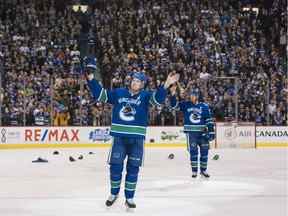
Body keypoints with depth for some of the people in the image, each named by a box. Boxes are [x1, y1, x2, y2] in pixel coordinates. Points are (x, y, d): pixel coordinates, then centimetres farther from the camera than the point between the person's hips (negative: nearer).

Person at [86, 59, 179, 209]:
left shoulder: (145, 96, -1)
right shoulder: (118, 93, 4)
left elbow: (158, 98, -19)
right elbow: (99, 94, 5)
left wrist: (166, 85, -36)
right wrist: (91, 79, -6)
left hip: (137, 138, -1)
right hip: (119, 137, 1)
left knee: (133, 168, 4)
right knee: (115, 166, 3)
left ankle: (129, 197, 14)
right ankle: (114, 193, 23)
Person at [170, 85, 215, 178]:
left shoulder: (204, 106, 2)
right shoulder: (185, 104, 3)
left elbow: (209, 120, 3)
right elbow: (174, 105, -4)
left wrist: (211, 131, -3)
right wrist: (173, 94, -19)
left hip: (202, 132, 1)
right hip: (191, 132, -1)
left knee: (204, 150, 4)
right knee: (193, 151, -3)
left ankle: (203, 170, 18)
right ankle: (194, 170, 6)